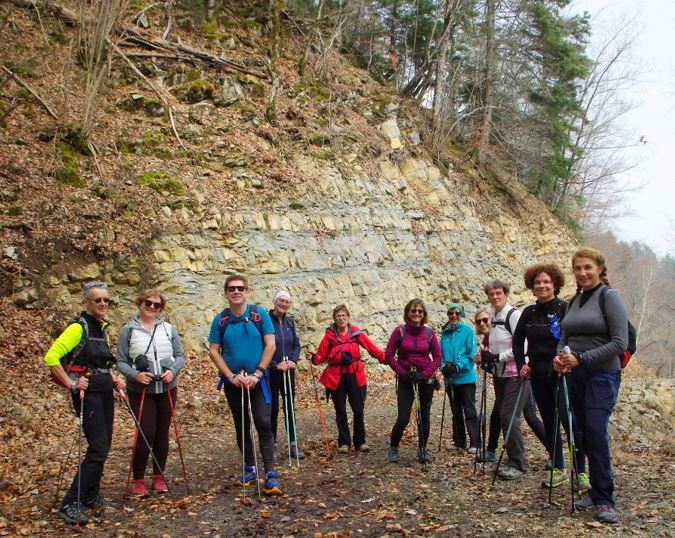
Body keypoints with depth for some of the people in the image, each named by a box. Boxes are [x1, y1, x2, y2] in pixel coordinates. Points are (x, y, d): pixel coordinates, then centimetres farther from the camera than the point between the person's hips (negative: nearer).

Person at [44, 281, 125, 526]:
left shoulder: (102, 328, 13)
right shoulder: (78, 327, -12)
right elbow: (51, 357, -21)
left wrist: (113, 379, 12)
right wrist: (71, 383, -21)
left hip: (104, 393, 8)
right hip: (88, 394, -8)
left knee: (103, 446, 12)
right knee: (98, 449, -12)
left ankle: (91, 495, 27)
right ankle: (71, 504, -6)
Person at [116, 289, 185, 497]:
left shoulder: (168, 329, 5)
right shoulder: (128, 330, -2)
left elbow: (180, 355, 7)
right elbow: (121, 361, -4)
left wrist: (173, 371, -12)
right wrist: (135, 374, -21)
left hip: (167, 389, 3)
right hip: (140, 390, -3)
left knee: (162, 433, 9)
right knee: (146, 434, -8)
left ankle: (158, 477, 24)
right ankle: (138, 481, 8)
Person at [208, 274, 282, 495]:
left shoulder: (260, 314, -4)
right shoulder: (220, 320, 0)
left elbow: (270, 345, -7)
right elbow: (214, 351, -1)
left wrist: (257, 374, -13)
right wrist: (231, 376, -11)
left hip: (257, 380, -2)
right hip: (232, 382, 3)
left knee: (263, 424, -12)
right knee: (241, 426, 12)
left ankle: (270, 474, -12)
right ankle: (250, 468, 26)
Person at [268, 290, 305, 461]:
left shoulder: (289, 323, 7)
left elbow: (296, 345, 9)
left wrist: (293, 360, -9)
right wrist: (275, 365, -18)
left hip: (288, 372, 5)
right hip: (271, 372, -5)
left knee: (290, 407, 7)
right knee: (273, 408, 3)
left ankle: (293, 444, 13)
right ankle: (272, 445, 14)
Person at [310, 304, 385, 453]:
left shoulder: (356, 333, 0)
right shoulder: (330, 335, -2)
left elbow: (372, 348, 1)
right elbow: (322, 355, -2)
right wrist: (314, 358, -22)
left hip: (355, 375, 0)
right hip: (336, 377, 0)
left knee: (358, 410, 3)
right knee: (341, 412, 8)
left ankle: (360, 442, 16)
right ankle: (344, 443, 20)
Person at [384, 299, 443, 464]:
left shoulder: (429, 332, 0)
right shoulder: (399, 331, -5)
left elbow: (438, 356, 3)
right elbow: (389, 355, -4)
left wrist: (426, 374, -9)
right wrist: (402, 373, -11)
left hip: (425, 380, 2)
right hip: (405, 380, -2)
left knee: (424, 416, 7)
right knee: (403, 418, -7)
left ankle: (422, 449, 25)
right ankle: (393, 448, 15)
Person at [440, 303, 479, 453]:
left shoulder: (467, 331, -6)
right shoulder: (445, 332, 7)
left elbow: (471, 354, -11)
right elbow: (441, 353, 9)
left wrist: (458, 367, -21)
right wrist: (444, 366, -11)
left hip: (466, 377, -5)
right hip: (450, 379, 5)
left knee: (470, 411, -3)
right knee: (456, 411, 14)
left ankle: (475, 443, 1)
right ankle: (459, 441, 24)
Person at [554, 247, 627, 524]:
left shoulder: (609, 297, -7)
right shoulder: (573, 301, 13)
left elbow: (619, 342, -14)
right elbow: (564, 337, 20)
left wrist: (581, 358, -18)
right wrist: (560, 356, -3)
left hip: (602, 375, -7)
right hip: (576, 376, 7)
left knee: (596, 432, -16)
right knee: (582, 435, 7)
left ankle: (604, 500, -7)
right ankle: (595, 491, 17)